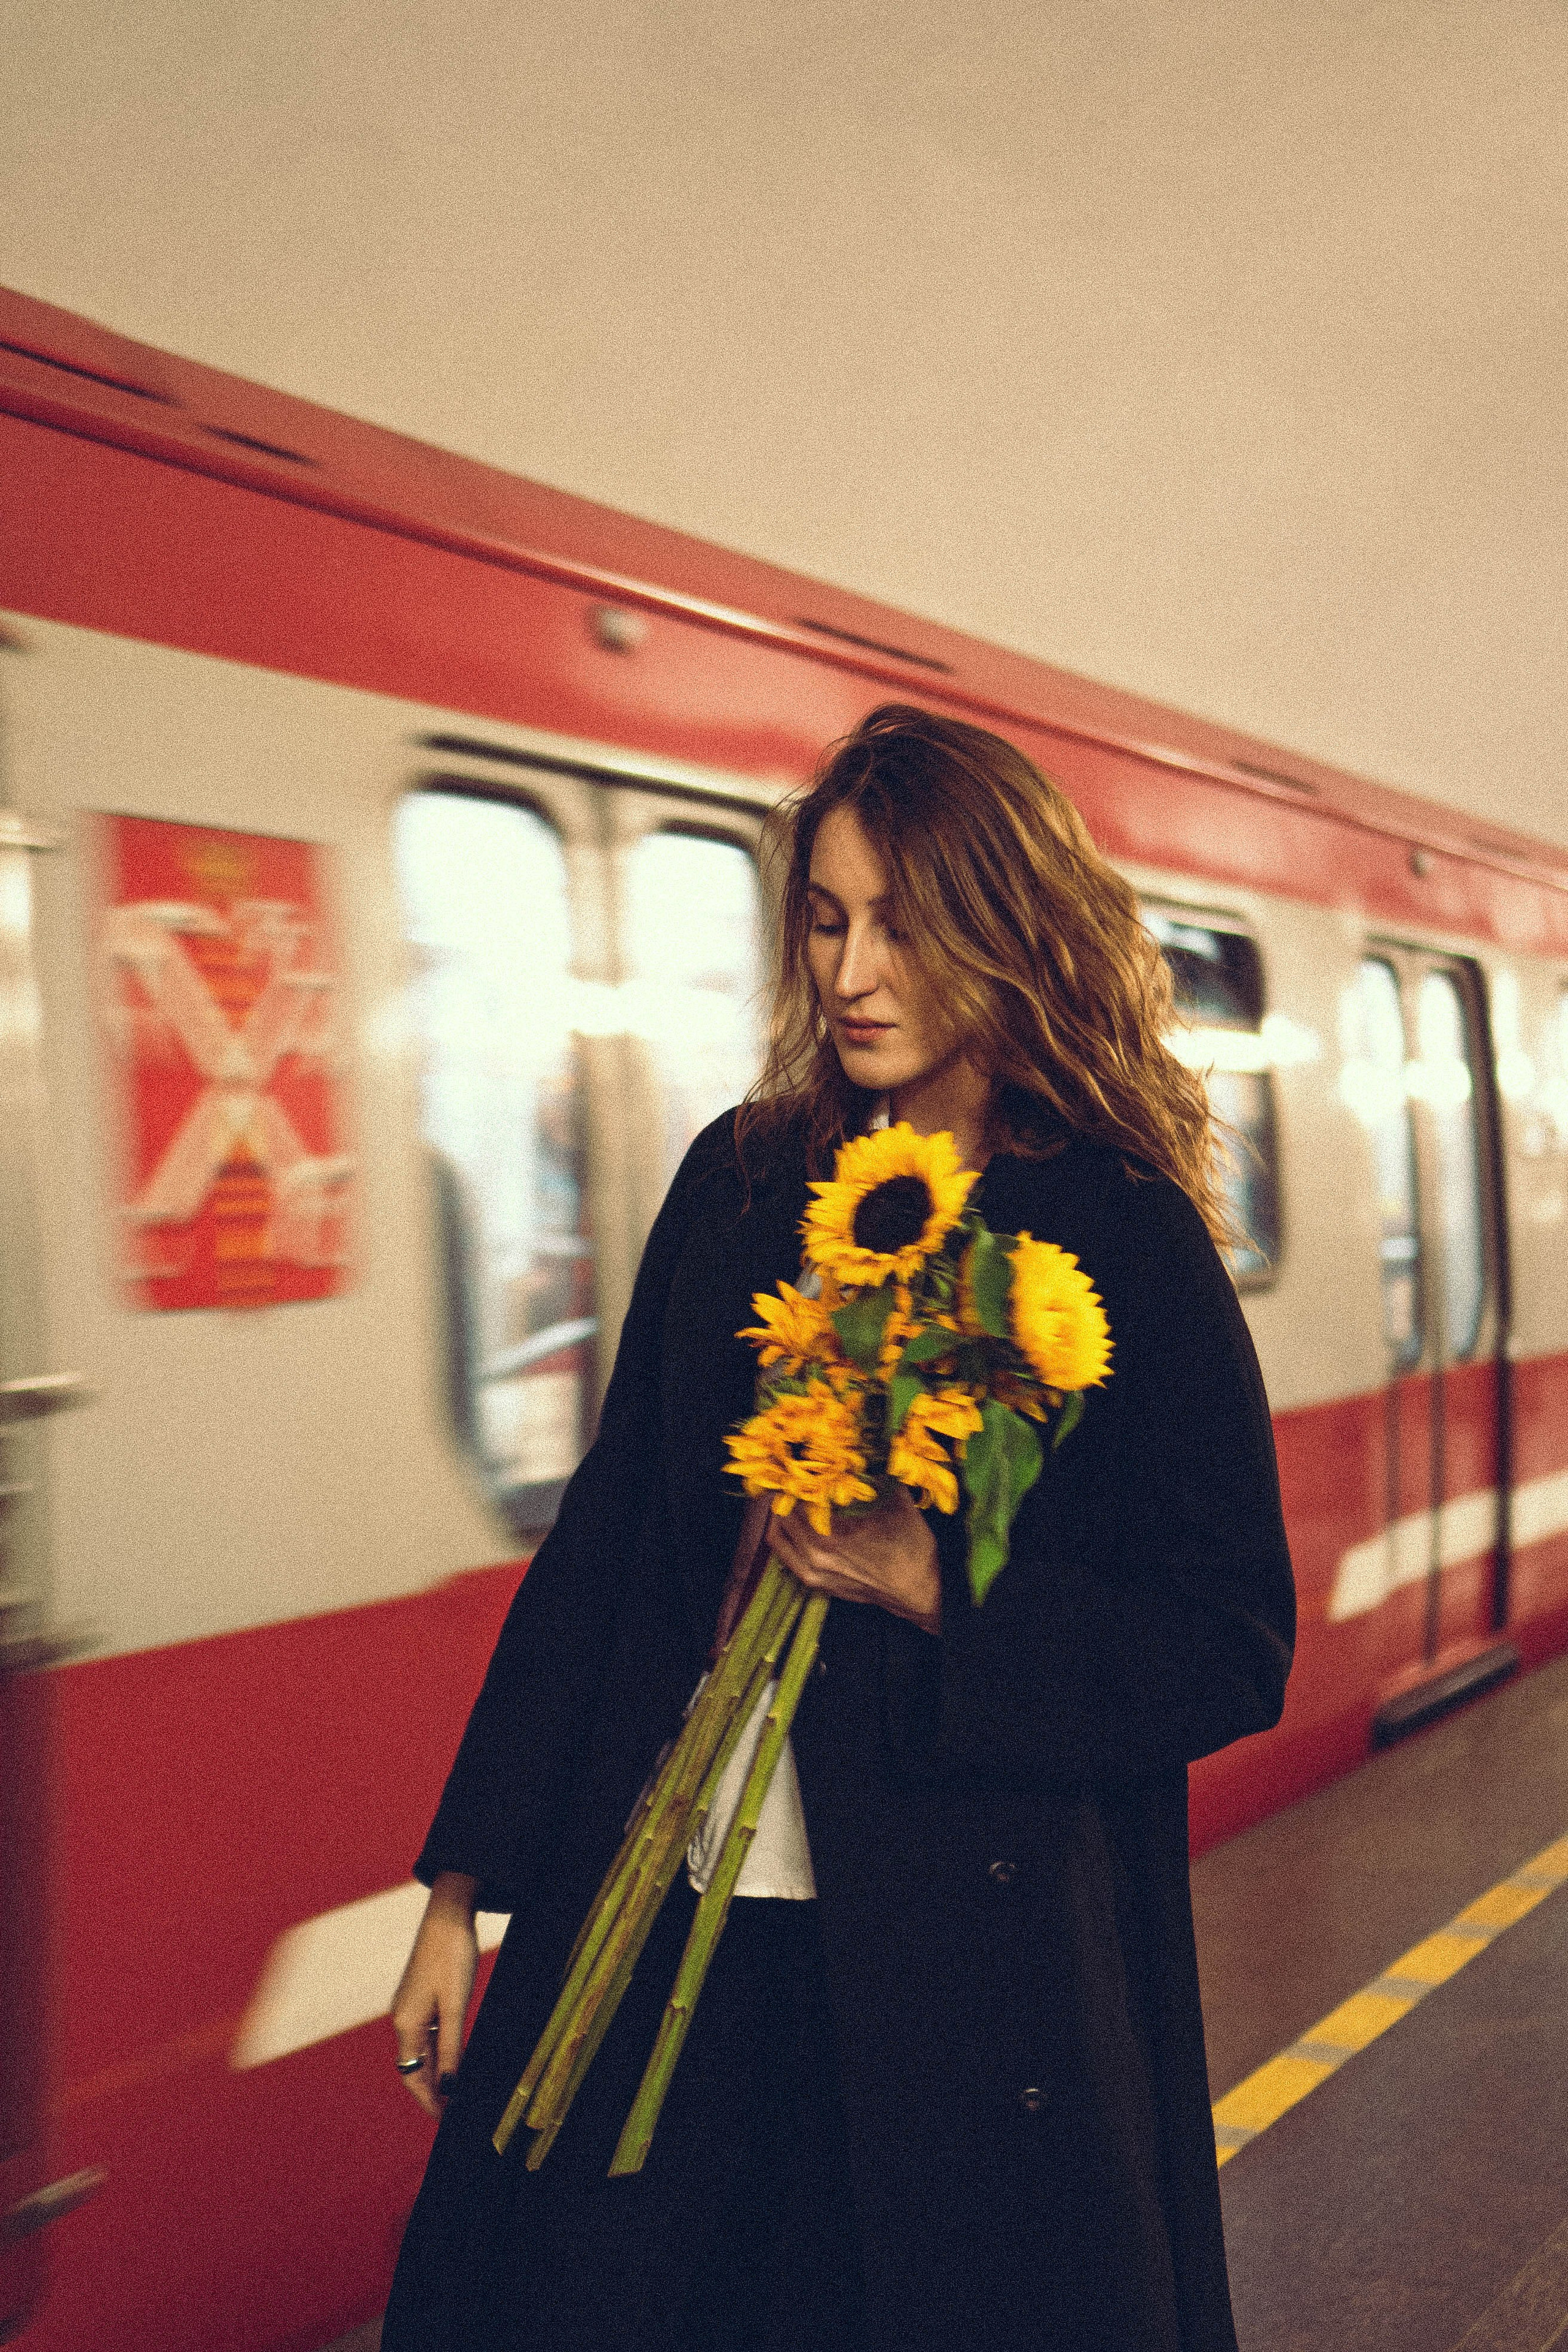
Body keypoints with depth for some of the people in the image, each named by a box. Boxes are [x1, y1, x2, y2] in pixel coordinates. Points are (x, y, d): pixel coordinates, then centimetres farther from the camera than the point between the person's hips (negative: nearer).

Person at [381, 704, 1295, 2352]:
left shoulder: (1129, 1245, -8)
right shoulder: (740, 1181, 4)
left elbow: (1235, 1650, -7)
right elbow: (605, 1535, 8)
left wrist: (935, 1593, -20)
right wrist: (465, 1884, 8)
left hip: (974, 1967, -4)